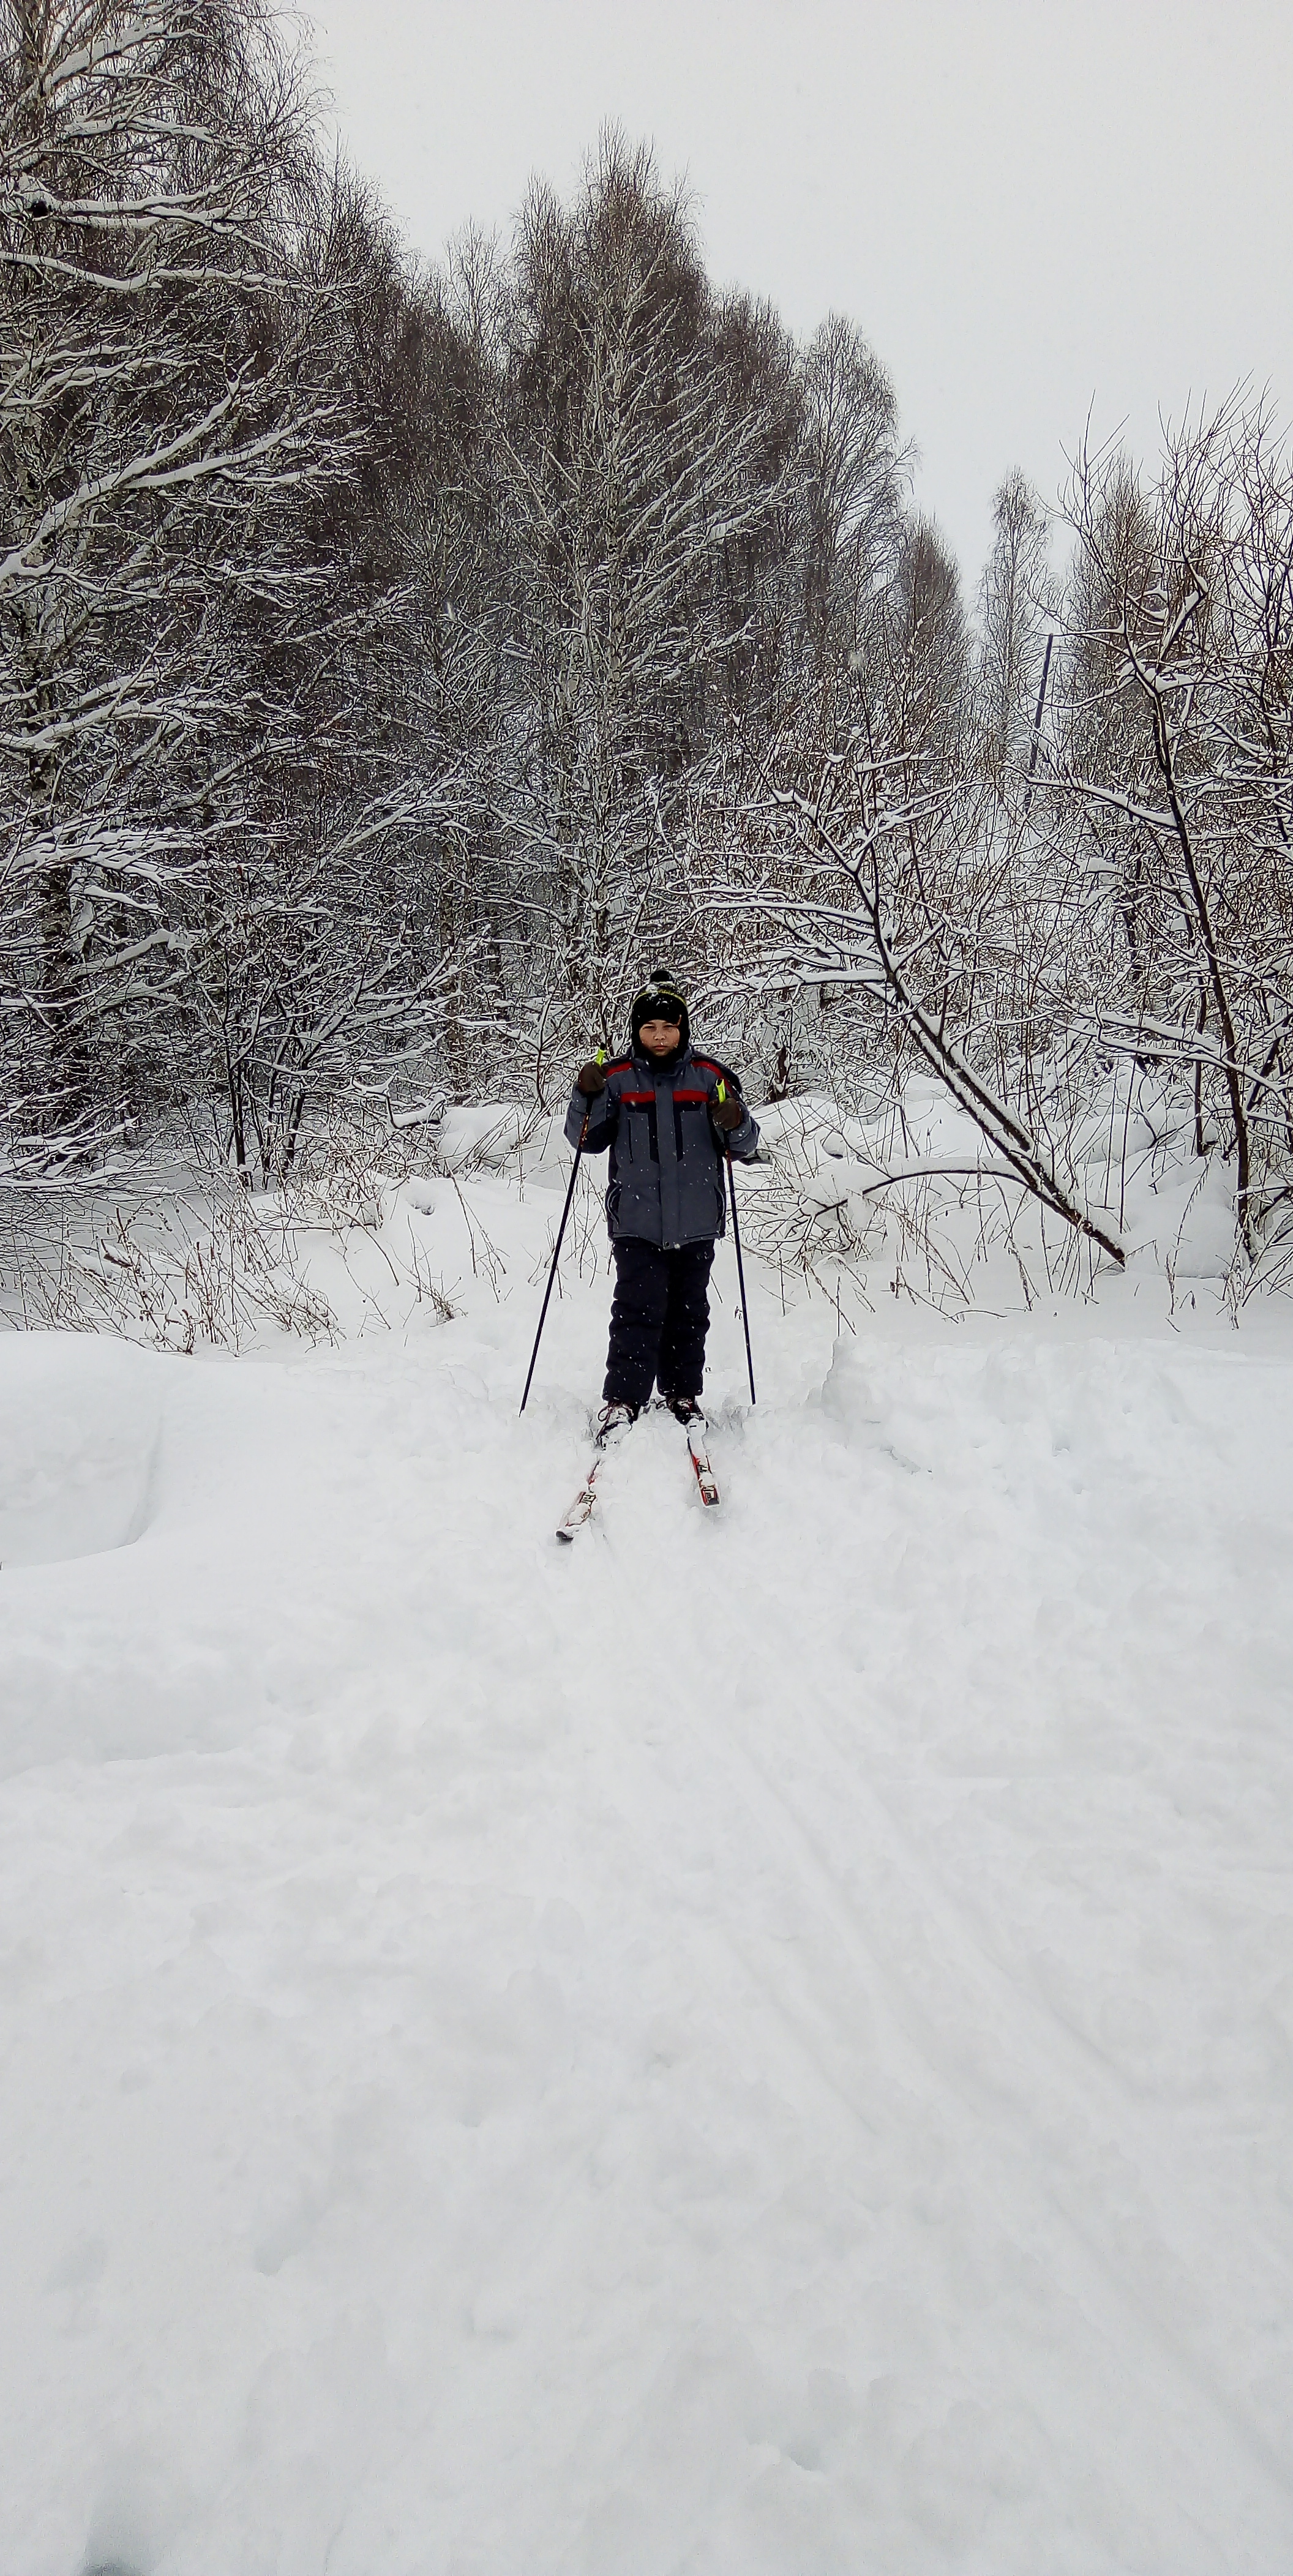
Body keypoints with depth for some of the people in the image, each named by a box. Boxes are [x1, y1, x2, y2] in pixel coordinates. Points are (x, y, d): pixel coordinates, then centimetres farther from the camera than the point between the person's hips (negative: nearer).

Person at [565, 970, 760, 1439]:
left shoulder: (708, 1078, 4)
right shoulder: (618, 1078, 3)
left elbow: (746, 1146, 5)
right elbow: (587, 1140, 4)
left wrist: (736, 1124, -18)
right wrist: (587, 1098, -13)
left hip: (695, 1223, 2)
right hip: (637, 1221, -2)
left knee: (689, 1312, 10)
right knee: (638, 1310, -9)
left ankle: (683, 1394, 22)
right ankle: (622, 1400, -5)